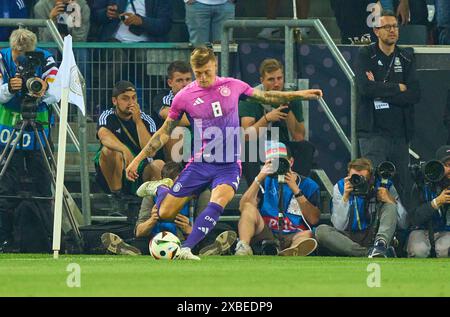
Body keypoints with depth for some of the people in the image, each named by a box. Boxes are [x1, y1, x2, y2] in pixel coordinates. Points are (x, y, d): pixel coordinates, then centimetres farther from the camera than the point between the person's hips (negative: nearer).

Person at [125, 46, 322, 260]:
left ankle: (186, 249, -36)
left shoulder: (232, 86, 3)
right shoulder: (184, 97, -2)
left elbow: (265, 97, 18)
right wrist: (138, 160, 4)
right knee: (165, 213, -1)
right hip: (199, 164, 0)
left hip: (229, 166, 0)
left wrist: (301, 95, 18)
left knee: (218, 201, -32)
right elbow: (164, 133, 7)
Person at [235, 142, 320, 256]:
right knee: (249, 207, -21)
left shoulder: (308, 185, 11)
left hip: (292, 237, -2)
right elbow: (243, 207, 1)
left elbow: (313, 220, -5)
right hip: (266, 233, 2)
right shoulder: (266, 182, 17)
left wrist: (295, 190, -10)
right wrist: (259, 178, -6)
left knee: (308, 234, -34)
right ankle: (243, 249, -47)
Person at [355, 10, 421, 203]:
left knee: (404, 187, 4)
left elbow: (415, 94, -1)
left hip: (400, 132, 4)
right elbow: (365, 88, -15)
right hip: (373, 131, -4)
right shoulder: (366, 55, 2)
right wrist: (398, 88, -6)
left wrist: (381, 92, -9)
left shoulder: (406, 58, 12)